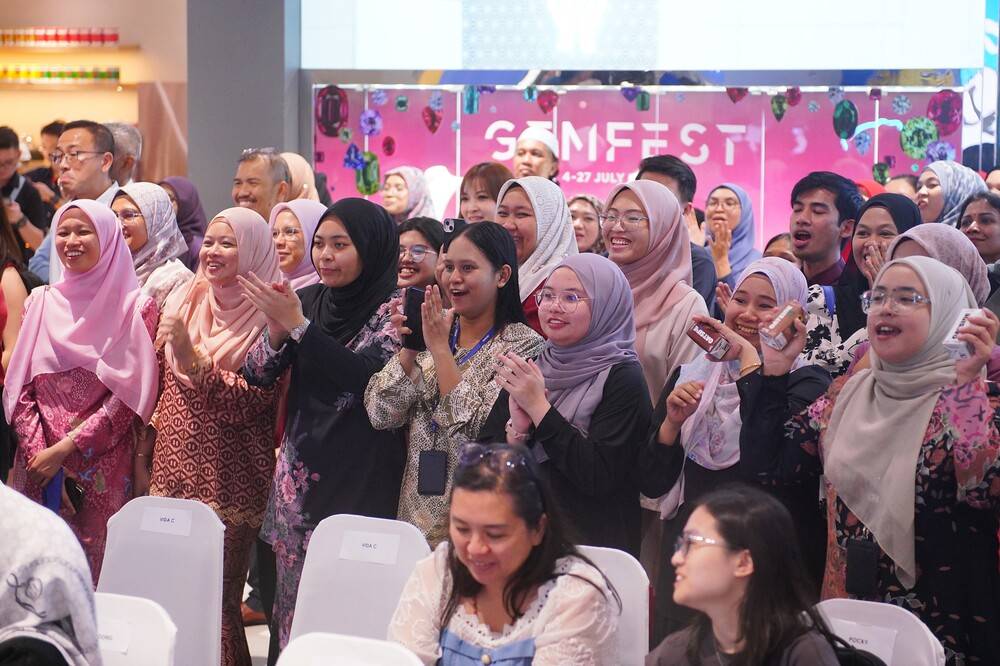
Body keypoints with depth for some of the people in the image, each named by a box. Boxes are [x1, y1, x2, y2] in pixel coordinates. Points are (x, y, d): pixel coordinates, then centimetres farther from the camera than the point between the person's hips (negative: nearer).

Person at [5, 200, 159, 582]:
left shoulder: (134, 308, -1)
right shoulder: (41, 303, 9)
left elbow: (128, 396, -8)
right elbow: (19, 389, 5)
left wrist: (63, 449, -12)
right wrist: (39, 455, -8)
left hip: (104, 469, -3)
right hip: (39, 466, 3)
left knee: (96, 567, -2)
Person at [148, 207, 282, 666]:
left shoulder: (265, 320, -8)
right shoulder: (186, 304, 11)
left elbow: (245, 404, -17)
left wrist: (190, 354, -24)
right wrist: (148, 454, 18)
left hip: (226, 481, -6)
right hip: (174, 470, 6)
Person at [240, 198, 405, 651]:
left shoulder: (391, 309, -6)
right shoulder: (310, 299, 9)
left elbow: (366, 375, -20)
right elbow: (258, 375, 7)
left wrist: (297, 324, -21)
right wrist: (277, 329, -12)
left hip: (359, 480, -5)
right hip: (299, 476, 5)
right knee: (293, 594, 7)